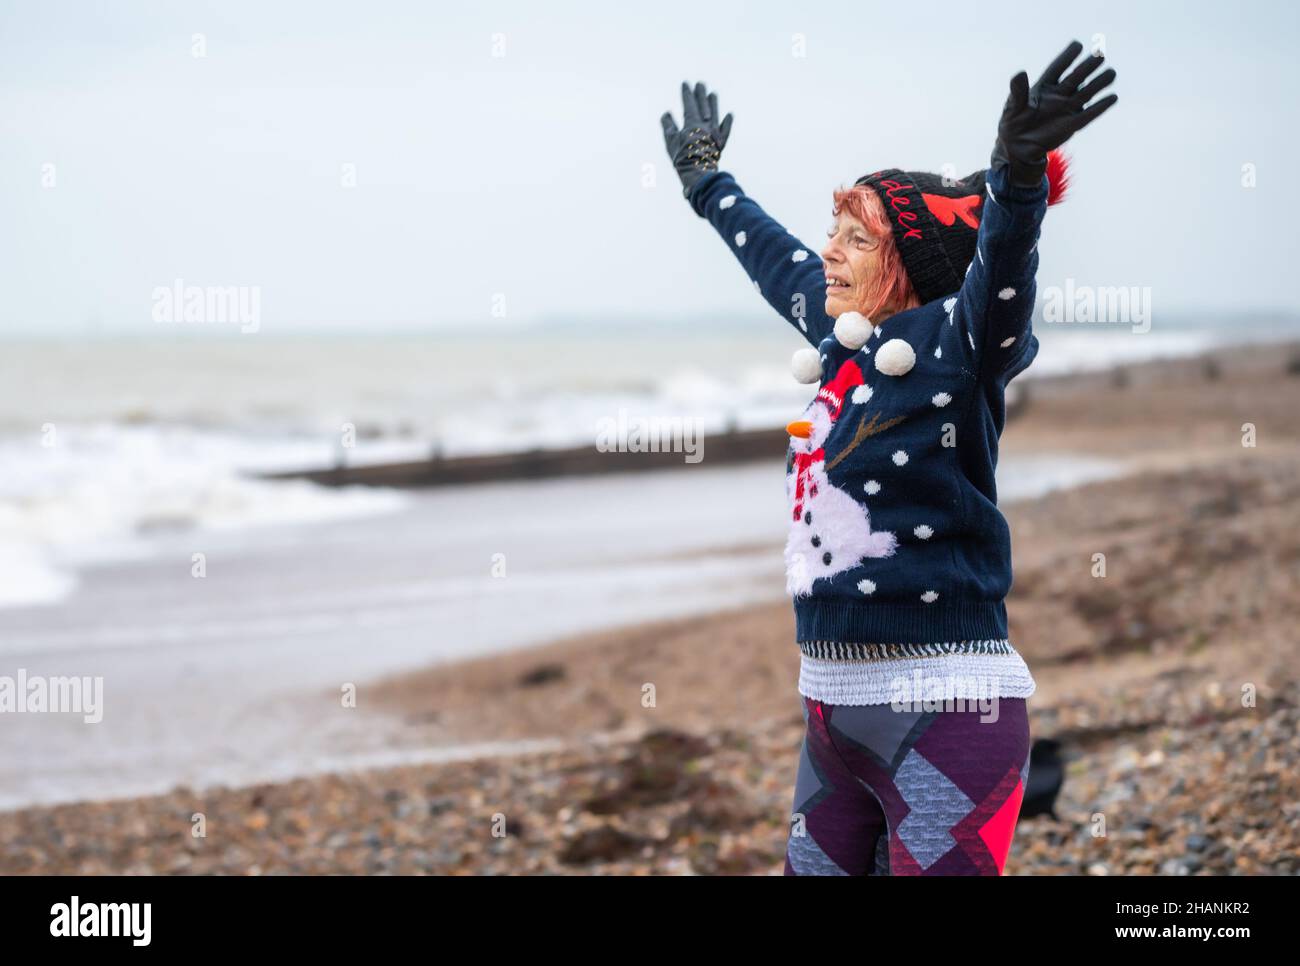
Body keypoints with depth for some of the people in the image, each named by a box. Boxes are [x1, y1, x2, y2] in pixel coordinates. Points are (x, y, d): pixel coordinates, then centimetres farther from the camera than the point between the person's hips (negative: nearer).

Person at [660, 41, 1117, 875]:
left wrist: (1019, 178, -48)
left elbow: (998, 273, -29)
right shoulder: (841, 345, 13)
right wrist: (706, 181, 47)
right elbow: (776, 259, 31)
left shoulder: (955, 345, -8)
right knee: (814, 866, 13)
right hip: (833, 705, 9)